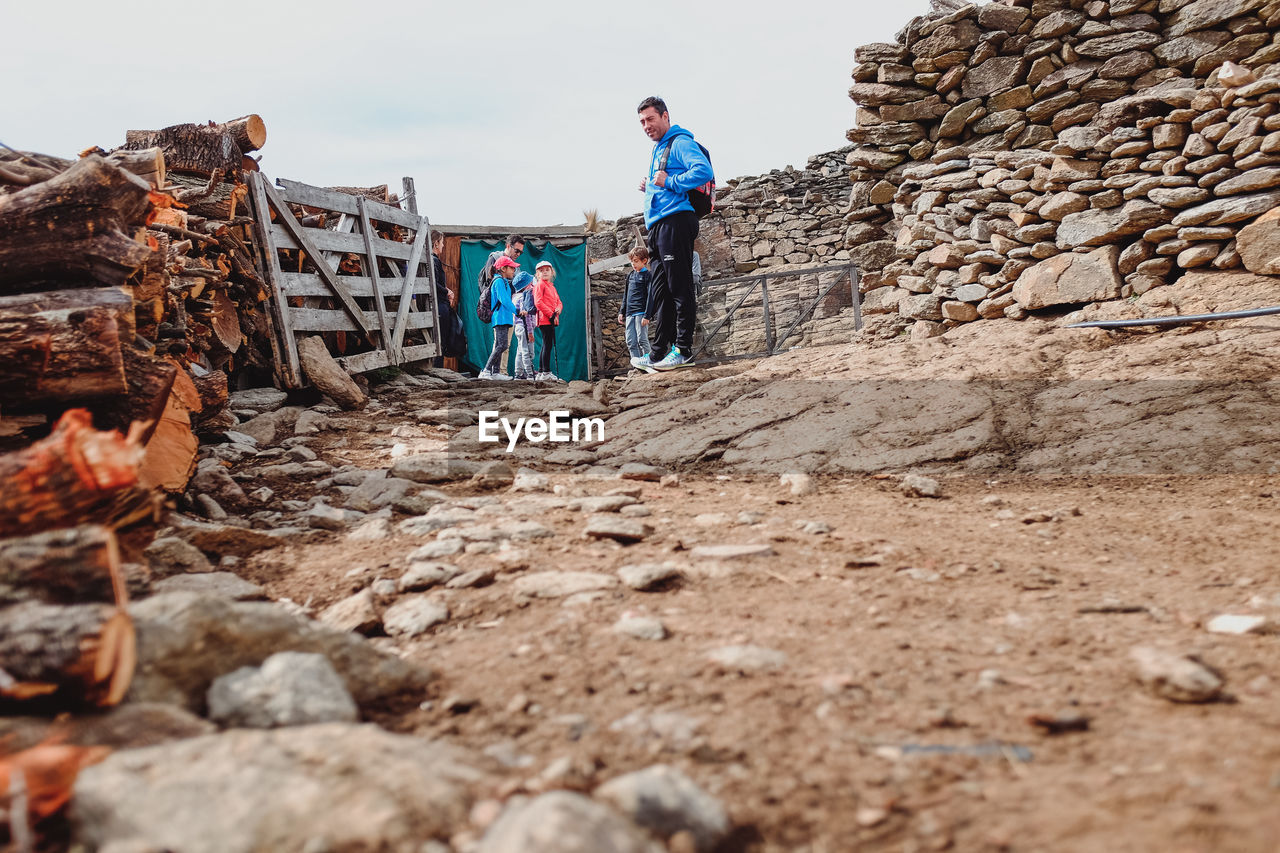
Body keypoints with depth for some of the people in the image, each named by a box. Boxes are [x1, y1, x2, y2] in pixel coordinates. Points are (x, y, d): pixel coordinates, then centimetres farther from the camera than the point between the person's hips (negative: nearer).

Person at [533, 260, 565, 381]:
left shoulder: (552, 286, 22)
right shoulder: (539, 285, -5)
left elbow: (559, 302, 20)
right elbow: (538, 302, -15)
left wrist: (558, 309, -4)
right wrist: (551, 314, -18)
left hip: (551, 320, 9)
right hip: (545, 320, -9)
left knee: (546, 346, 11)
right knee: (548, 345, -11)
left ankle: (541, 373, 16)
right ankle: (546, 373, -12)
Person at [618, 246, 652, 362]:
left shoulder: (647, 275, -4)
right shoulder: (631, 275, 17)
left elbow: (650, 296, -9)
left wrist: (647, 315, -15)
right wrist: (622, 312, 18)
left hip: (641, 312, -7)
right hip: (630, 313, 7)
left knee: (642, 339, -9)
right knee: (630, 342, 3)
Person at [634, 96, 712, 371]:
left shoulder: (680, 143, -4)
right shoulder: (657, 150, 26)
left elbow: (704, 171, -19)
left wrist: (670, 182, -16)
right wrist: (650, 188, 14)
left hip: (675, 220, -10)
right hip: (657, 224, 10)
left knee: (679, 287, -9)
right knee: (661, 289, 8)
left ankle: (683, 348, -7)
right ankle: (659, 352, 9)